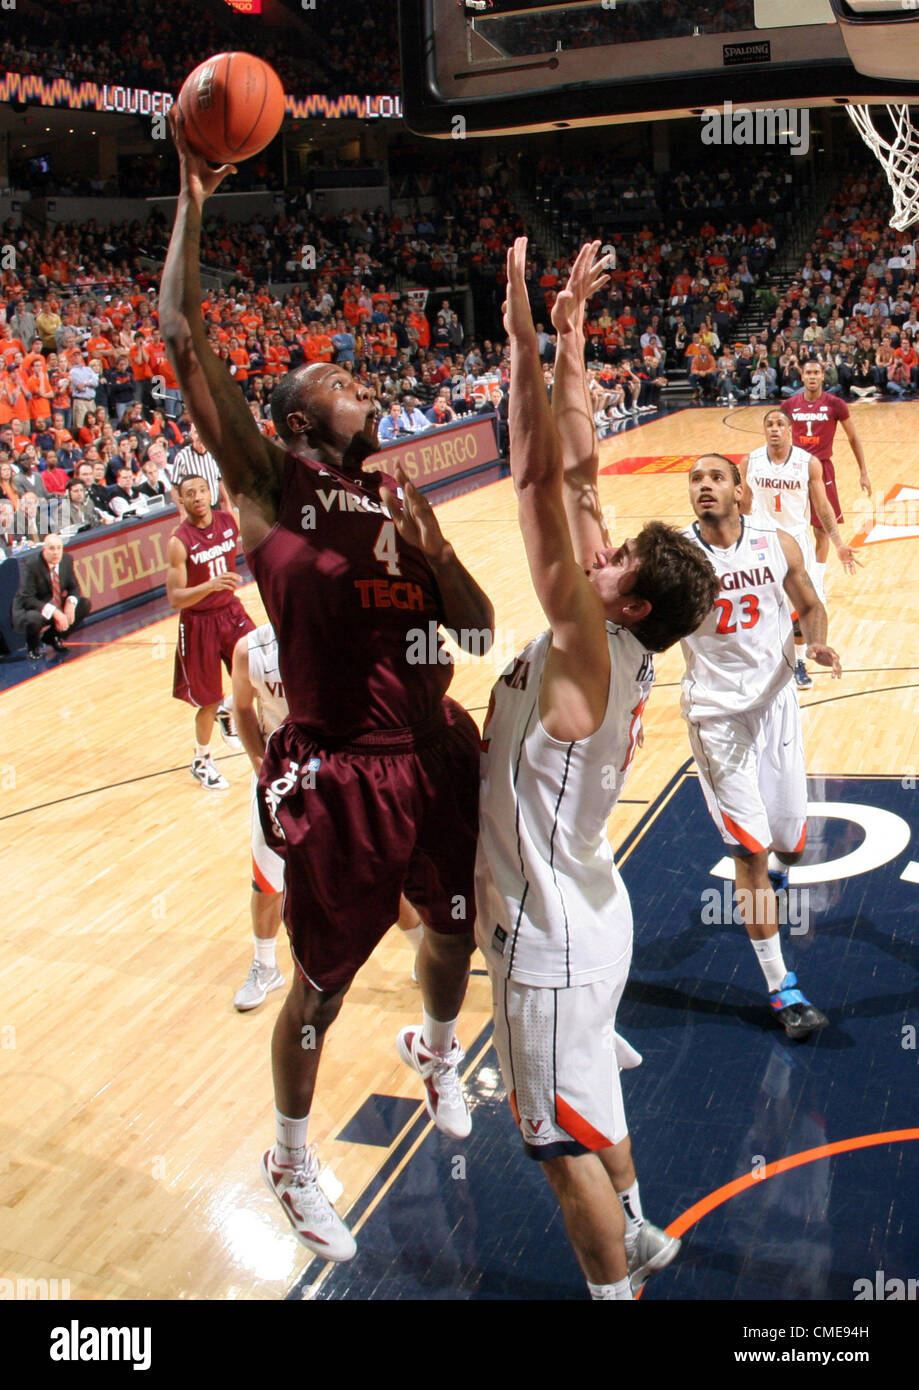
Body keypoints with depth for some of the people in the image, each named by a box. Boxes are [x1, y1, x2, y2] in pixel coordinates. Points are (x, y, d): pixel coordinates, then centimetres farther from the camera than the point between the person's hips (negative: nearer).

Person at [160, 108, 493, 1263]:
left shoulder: (400, 501, 10)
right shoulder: (268, 487, -6)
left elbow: (479, 629, 6)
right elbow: (183, 343, -17)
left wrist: (430, 550, -11)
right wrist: (192, 200, -19)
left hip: (437, 757, 6)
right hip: (340, 779, -6)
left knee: (453, 930, 25)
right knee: (322, 985, 10)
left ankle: (436, 1053, 58)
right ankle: (292, 1161, 35)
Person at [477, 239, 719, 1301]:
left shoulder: (589, 648, -23)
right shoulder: (609, 646, -2)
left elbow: (542, 481, -30)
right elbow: (575, 477, 2)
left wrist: (525, 336, -27)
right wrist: (568, 344, 3)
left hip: (553, 934, -10)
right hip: (580, 911, 10)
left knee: (567, 1143, 5)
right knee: (589, 1106, 28)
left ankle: (617, 1286, 22)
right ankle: (636, 1235, 49)